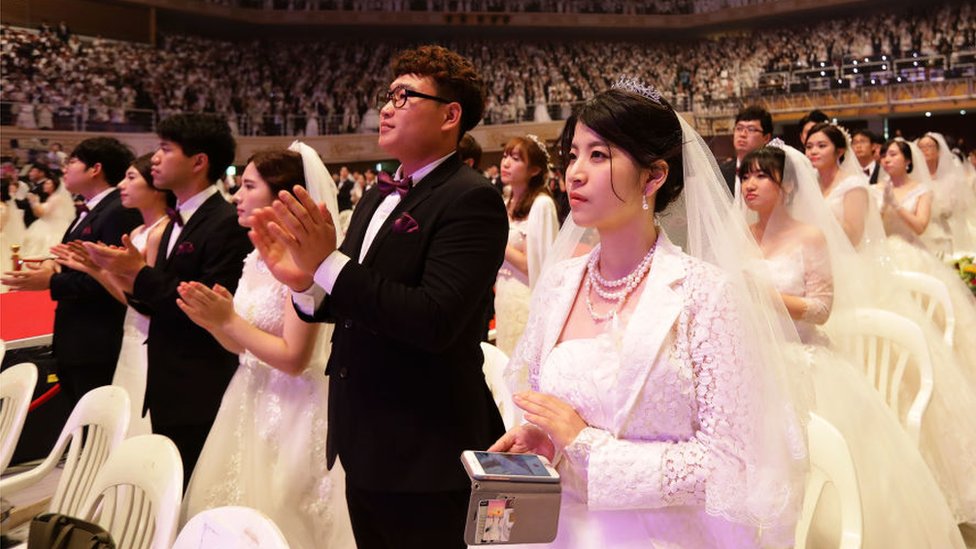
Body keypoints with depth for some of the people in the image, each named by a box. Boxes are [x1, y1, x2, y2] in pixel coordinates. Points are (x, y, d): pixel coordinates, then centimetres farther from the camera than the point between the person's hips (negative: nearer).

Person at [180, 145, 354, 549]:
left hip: (287, 412, -8)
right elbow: (243, 345, 11)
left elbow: (294, 359, -22)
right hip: (250, 402, 8)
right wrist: (212, 321, -8)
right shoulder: (256, 258, 7)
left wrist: (228, 320, -20)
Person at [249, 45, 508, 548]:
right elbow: (355, 304, 11)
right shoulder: (378, 196, 11)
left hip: (423, 453, -8)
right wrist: (305, 281, -10)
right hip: (363, 444, 8)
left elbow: (435, 320, -26)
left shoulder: (470, 200, -16)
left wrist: (330, 265, -28)